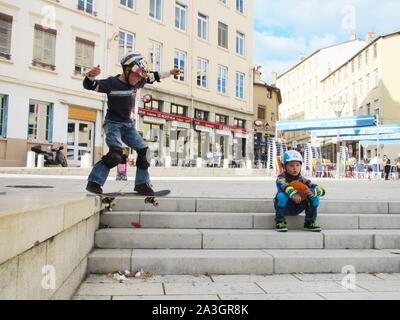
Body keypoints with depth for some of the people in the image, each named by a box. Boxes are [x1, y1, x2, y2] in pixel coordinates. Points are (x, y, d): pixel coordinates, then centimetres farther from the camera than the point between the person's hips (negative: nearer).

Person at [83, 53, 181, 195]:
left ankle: (142, 184, 13)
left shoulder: (136, 83, 4)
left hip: (128, 124, 7)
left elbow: (153, 76, 18)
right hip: (113, 123, -7)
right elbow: (90, 85, -23)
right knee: (115, 154, -27)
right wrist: (91, 75, -46)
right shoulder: (111, 83, -15)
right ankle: (94, 182, -17)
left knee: (143, 151, 2)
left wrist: (169, 73, 22)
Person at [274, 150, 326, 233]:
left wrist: (312, 191, -37)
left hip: (297, 208, 4)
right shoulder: (282, 178, -15)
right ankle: (280, 222, -19)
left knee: (314, 197, -16)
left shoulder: (302, 180, -6)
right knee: (281, 195, -35)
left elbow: (321, 190, -13)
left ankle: (310, 223, -3)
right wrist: (293, 194, -61)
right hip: (285, 208, -3)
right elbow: (284, 185, -41)